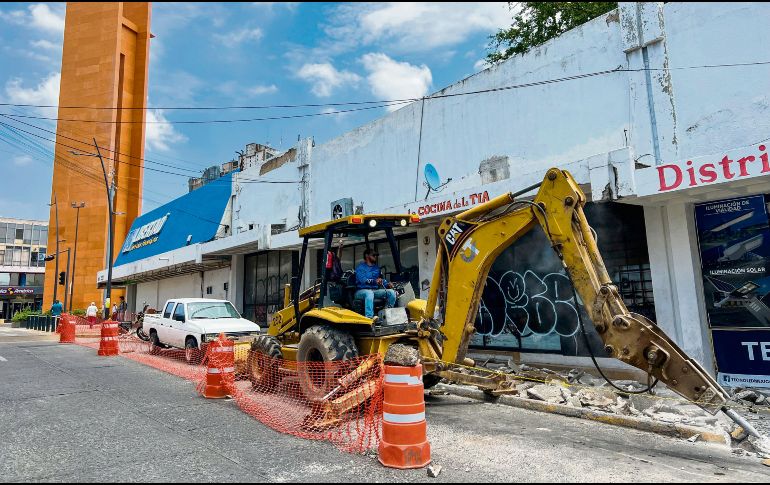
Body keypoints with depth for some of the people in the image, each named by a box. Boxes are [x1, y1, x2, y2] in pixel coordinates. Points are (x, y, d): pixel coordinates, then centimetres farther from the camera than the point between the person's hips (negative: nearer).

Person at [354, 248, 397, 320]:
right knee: (369, 293, -41)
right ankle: (369, 317, -52)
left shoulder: (377, 267, 21)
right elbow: (362, 280, -17)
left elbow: (381, 279, 21)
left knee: (391, 292, -18)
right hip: (362, 291, -6)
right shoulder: (360, 267, 0)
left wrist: (387, 284, -3)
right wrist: (375, 281, -34)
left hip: (375, 290, 6)